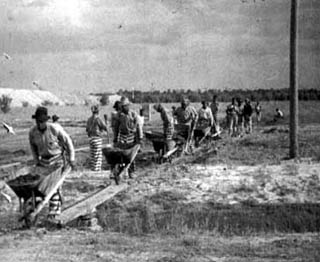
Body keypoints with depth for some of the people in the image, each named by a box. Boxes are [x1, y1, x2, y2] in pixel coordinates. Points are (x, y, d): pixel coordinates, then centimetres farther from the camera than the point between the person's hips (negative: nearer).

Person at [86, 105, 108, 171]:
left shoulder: (89, 119, 7)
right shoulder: (97, 119, -13)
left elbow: (87, 129, 11)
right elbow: (104, 127, -9)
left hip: (91, 138, 7)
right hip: (97, 138, -7)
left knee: (92, 156, 13)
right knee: (98, 156, -2)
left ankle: (92, 168, 17)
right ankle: (96, 169, -2)